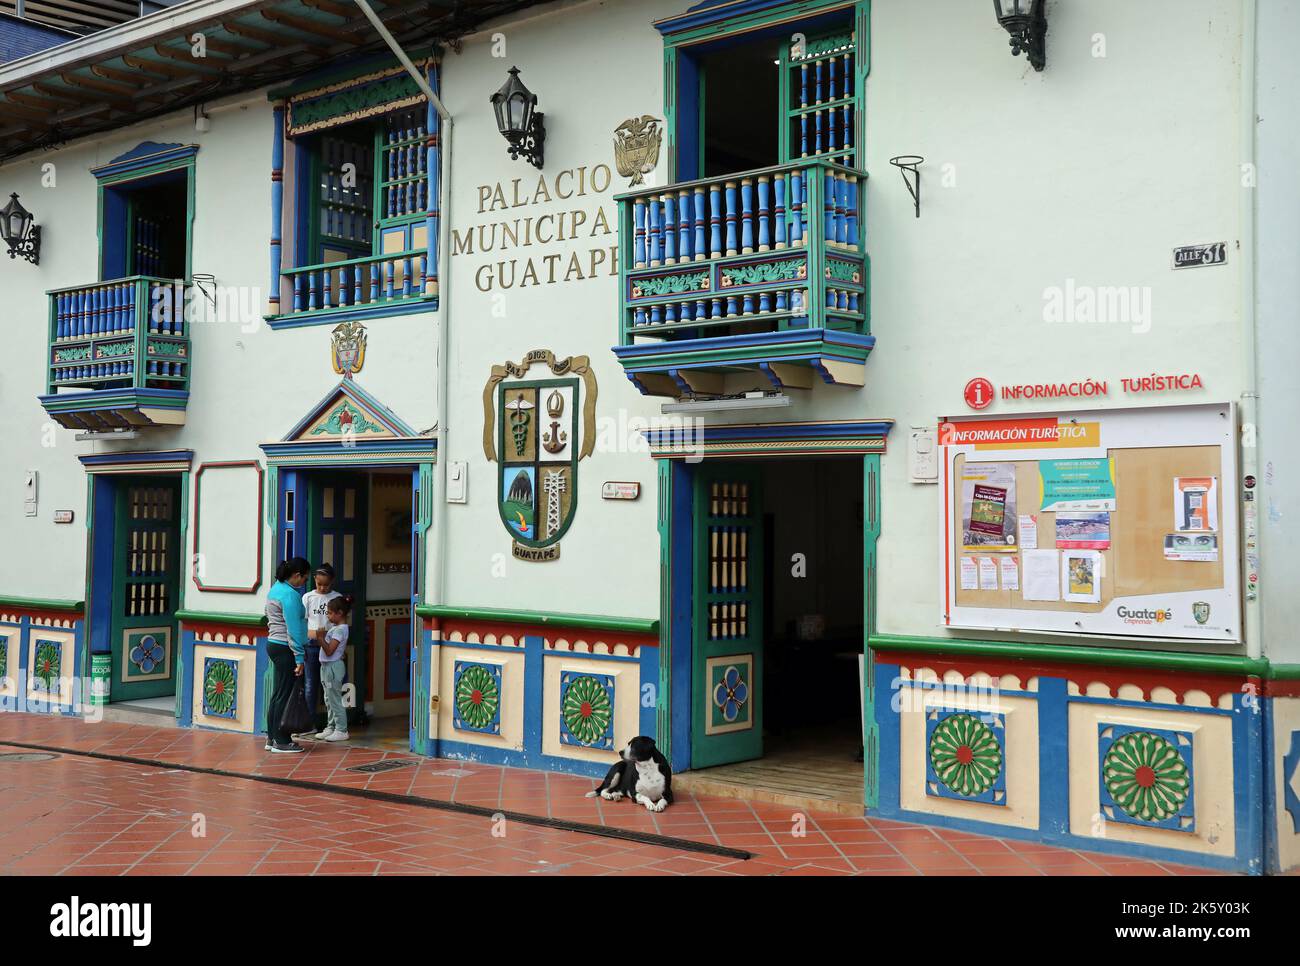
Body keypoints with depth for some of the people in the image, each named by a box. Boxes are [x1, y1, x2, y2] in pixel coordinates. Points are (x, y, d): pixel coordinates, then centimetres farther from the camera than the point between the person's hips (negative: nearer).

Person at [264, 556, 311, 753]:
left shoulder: (277, 588, 13)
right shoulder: (290, 595, -18)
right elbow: (293, 629, -20)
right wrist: (299, 658, -18)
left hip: (274, 644, 10)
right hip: (285, 648, -10)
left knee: (278, 693, 14)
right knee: (284, 695, -4)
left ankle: (272, 738, 18)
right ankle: (281, 741, 0)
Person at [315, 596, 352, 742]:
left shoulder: (340, 630, -17)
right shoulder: (334, 626, 12)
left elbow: (329, 650, -22)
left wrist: (321, 637, -26)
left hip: (333, 666, -10)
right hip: (326, 666, 10)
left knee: (335, 699, -5)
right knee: (329, 700, 14)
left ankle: (341, 730, -1)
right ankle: (331, 728, 21)